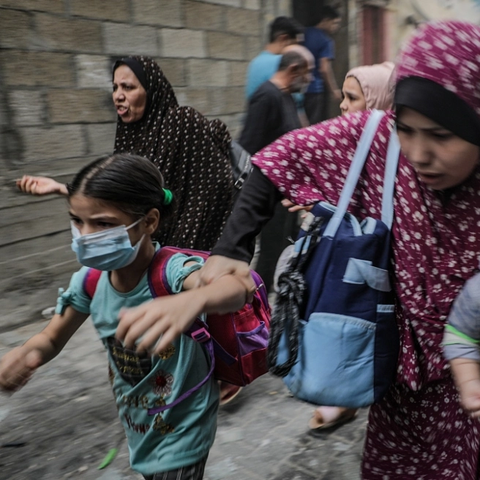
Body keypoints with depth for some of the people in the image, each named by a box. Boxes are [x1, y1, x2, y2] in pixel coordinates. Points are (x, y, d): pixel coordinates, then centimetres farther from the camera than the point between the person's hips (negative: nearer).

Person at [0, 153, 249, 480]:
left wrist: (193, 299, -77)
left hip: (182, 427, -6)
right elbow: (51, 340, -1)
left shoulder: (172, 271, -33)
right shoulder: (90, 279, -15)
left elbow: (237, 290, -53)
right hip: (137, 423, 6)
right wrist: (27, 354, -25)